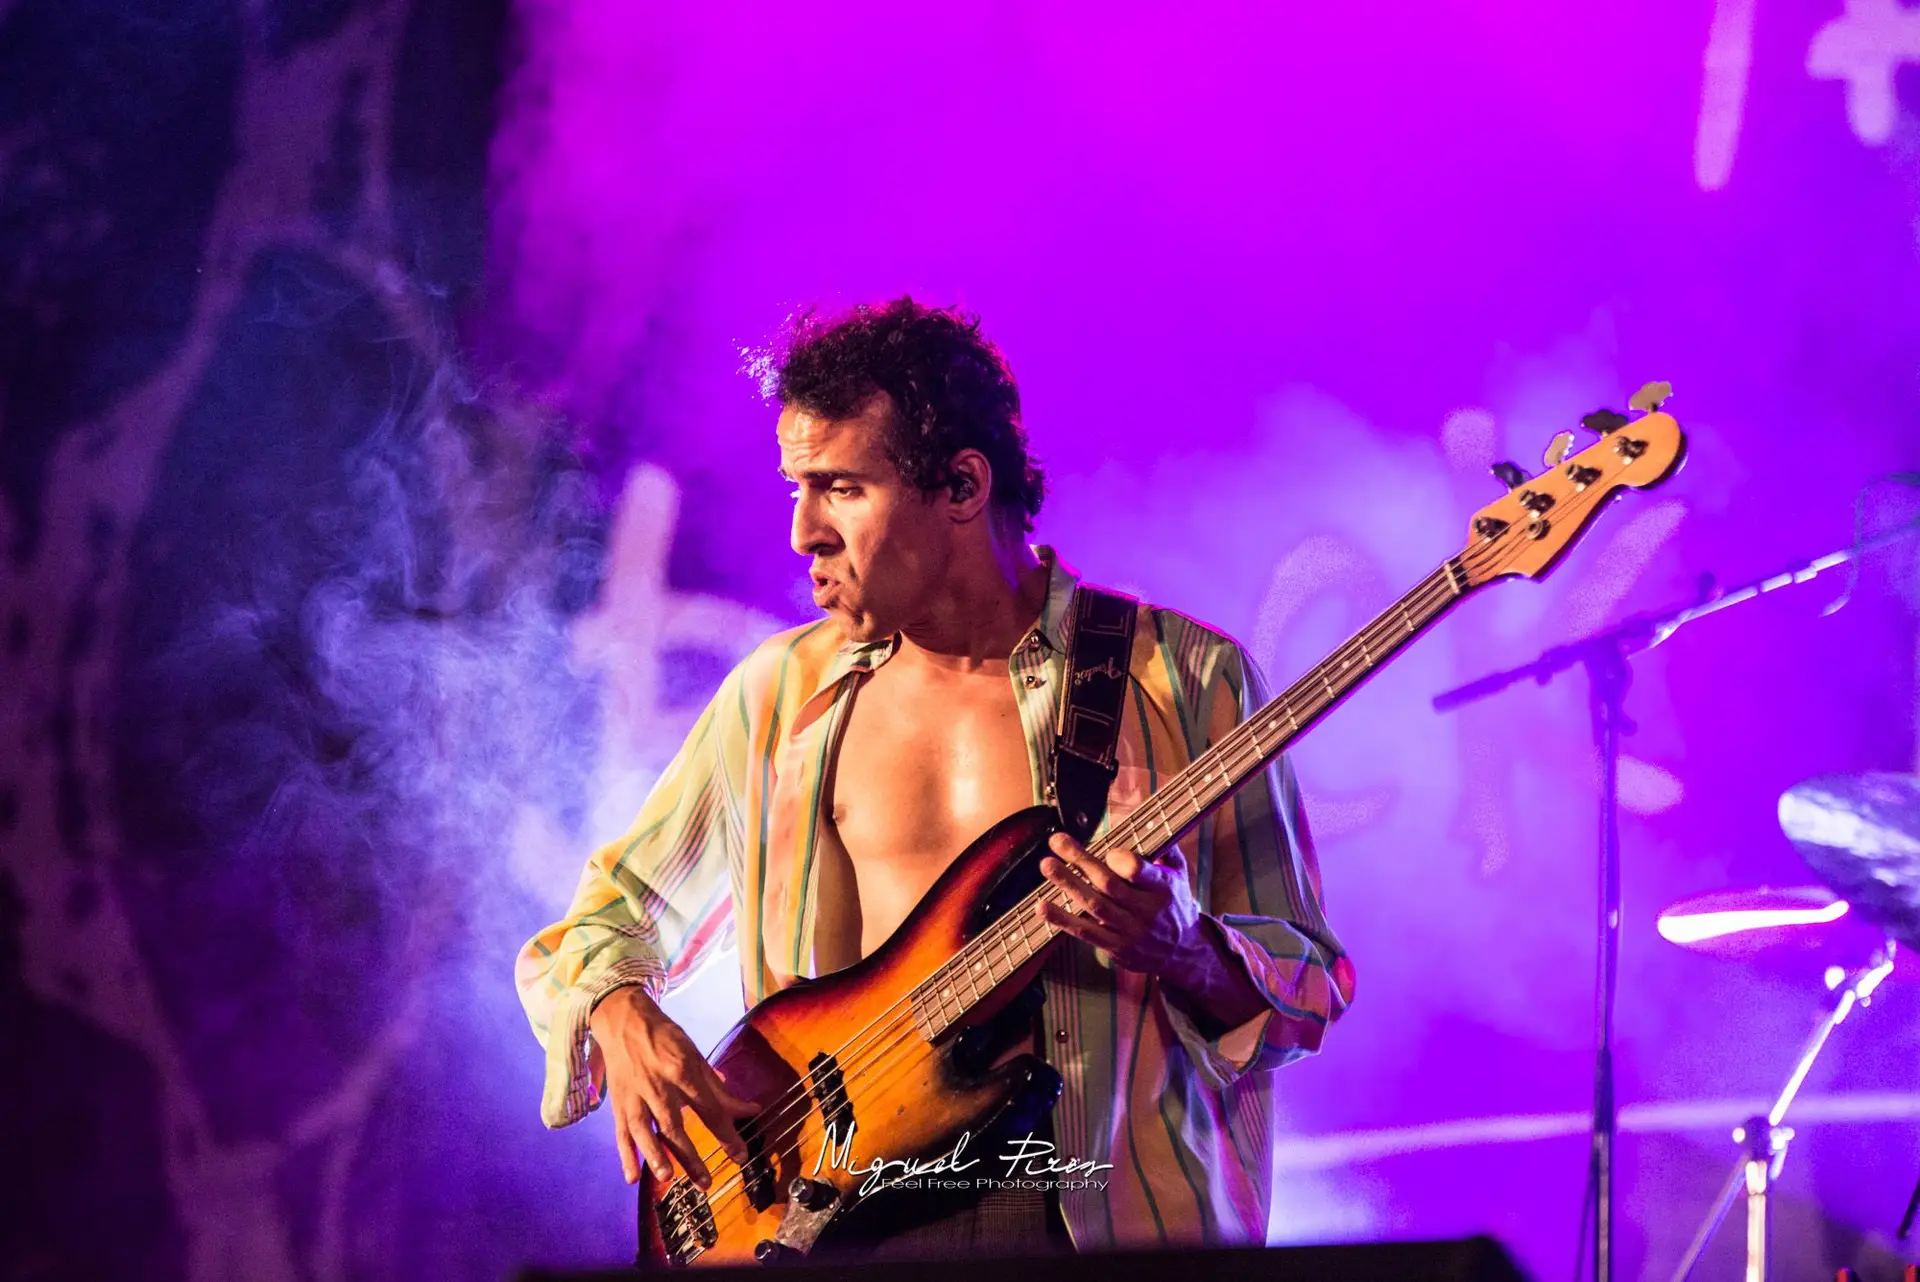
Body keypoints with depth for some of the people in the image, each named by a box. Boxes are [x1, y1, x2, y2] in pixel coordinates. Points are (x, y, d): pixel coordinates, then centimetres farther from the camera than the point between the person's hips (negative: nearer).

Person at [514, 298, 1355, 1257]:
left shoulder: (1182, 676, 5)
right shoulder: (783, 691, 14)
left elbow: (1312, 986, 7)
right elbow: (599, 922, 22)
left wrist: (1179, 951, -14)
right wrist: (624, 1022, 0)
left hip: (1100, 1218, -1)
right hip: (840, 1217, 2)